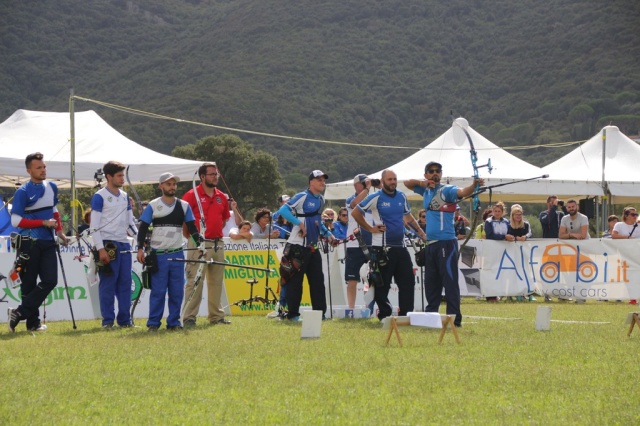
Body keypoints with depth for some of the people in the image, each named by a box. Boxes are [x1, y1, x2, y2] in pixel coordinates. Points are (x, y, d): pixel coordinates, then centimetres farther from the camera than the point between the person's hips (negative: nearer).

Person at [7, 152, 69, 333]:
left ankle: (19, 313, -1)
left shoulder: (51, 188, 11)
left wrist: (59, 231, 11)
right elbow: (16, 221, -13)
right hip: (29, 243, -6)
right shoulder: (23, 192, -9)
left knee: (50, 281, -6)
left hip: (48, 242, 6)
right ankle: (33, 322, 7)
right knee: (29, 284, -1)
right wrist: (44, 223, -16)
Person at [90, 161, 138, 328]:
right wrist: (101, 249, -16)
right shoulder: (99, 197, -4)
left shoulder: (125, 196, 16)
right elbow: (94, 226, -8)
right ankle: (108, 320, -1)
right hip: (108, 245, -6)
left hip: (124, 245, 6)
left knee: (125, 283, 6)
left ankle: (124, 319, 12)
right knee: (108, 284, -5)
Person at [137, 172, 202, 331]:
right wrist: (140, 248, -8)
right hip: (158, 255, -3)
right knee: (158, 290, -4)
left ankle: (174, 321, 12)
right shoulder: (153, 206, 2)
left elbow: (192, 228, 9)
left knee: (177, 291, 4)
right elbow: (143, 228, 1)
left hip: (177, 254, 3)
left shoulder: (184, 206, 10)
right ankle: (153, 323, 2)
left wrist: (200, 244, -5)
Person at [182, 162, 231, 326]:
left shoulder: (222, 197, 12)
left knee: (216, 281, 11)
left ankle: (216, 316, 18)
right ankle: (189, 316, -5)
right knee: (195, 281, -7)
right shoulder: (192, 195, -7)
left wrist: (216, 232, 15)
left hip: (217, 243, 6)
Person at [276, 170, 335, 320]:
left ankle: (319, 312, 13)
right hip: (298, 246, -8)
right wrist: (299, 223, -23)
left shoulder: (321, 200, 15)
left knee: (317, 279, 8)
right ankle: (292, 314, 2)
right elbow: (283, 210, -20)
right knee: (295, 280, -3)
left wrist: (328, 234, 18)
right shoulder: (302, 197, -11)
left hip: (313, 247, 8)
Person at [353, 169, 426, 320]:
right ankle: (384, 316, 8)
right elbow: (355, 213, -1)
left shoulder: (401, 197, 11)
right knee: (383, 284, 0)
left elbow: (408, 217, 25)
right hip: (382, 248, -5)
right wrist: (370, 228, -5)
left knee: (408, 282, 3)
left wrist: (421, 232, 14)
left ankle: (406, 314, 9)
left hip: (400, 246, 6)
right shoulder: (376, 198, -5)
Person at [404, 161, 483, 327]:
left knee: (450, 281, -10)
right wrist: (421, 182, 3)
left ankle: (454, 319, -11)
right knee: (430, 283, 13)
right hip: (430, 243, 8)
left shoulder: (447, 190, -6)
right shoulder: (426, 190, 15)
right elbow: (407, 183, 24)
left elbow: (462, 192, -24)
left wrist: (474, 184, -46)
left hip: (446, 243, -8)